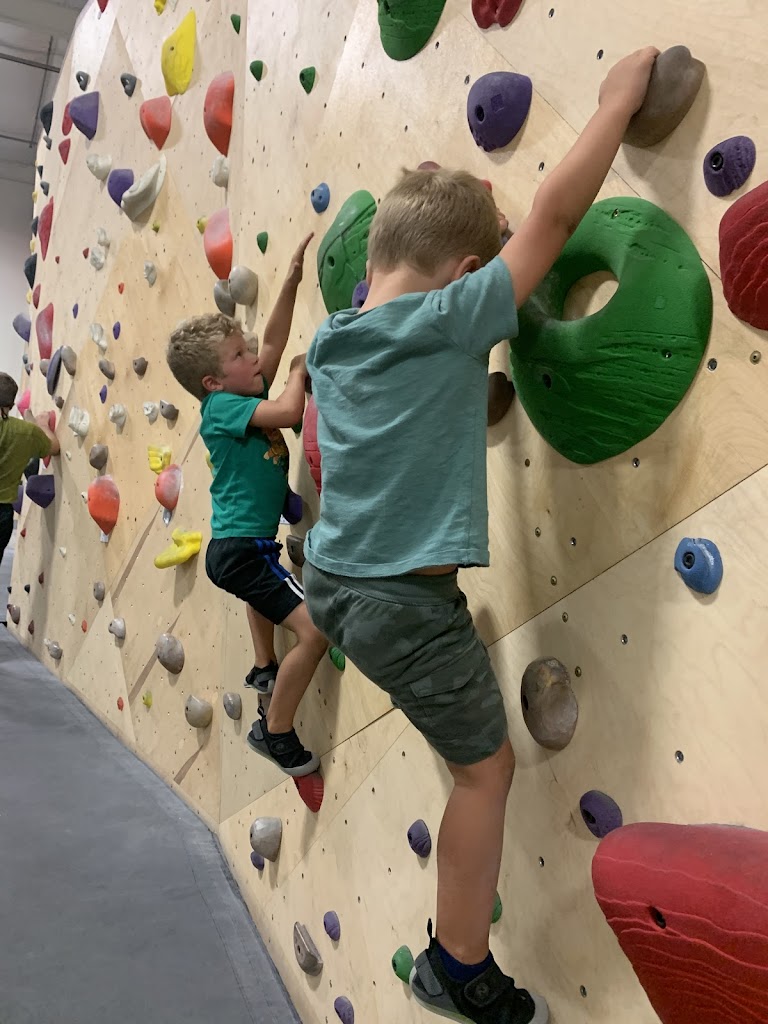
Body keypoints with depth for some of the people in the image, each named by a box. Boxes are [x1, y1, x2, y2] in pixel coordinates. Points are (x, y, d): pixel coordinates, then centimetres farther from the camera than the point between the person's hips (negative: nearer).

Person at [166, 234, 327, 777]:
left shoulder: (243, 396, 8)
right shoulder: (221, 406, -16)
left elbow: (275, 341, 10)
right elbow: (289, 410, -30)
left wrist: (292, 278, 5)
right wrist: (298, 371, -10)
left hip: (238, 545, 10)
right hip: (241, 549, -10)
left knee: (265, 583, 42)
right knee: (316, 628, -17)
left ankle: (264, 669, 59)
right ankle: (276, 732, -2)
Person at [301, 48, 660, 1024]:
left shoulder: (331, 342, 5)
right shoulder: (448, 324, -15)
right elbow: (555, 212, -11)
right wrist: (619, 99, 2)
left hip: (329, 579, 8)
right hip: (403, 602, -8)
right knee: (485, 765, 10)